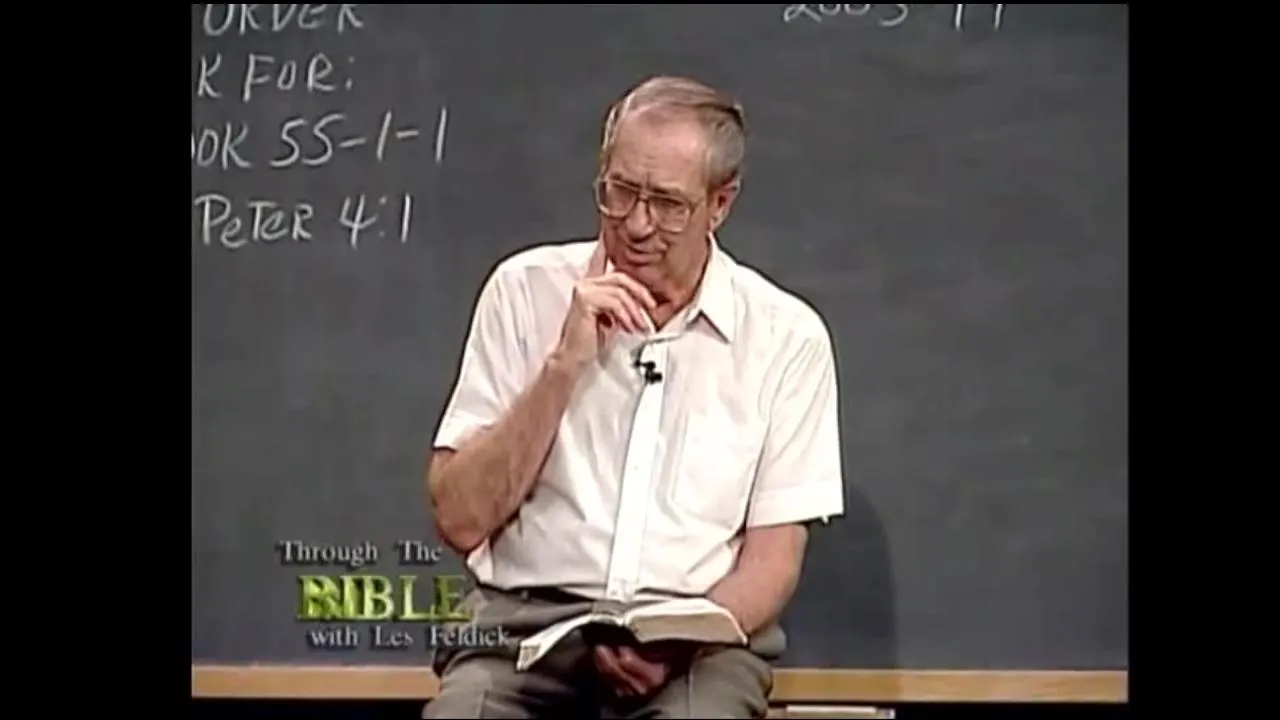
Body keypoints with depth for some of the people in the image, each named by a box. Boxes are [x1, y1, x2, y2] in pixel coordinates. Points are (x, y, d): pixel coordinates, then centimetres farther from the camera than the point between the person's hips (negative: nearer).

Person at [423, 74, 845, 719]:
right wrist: (565, 363, -12)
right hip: (526, 619, 1)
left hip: (701, 637, 0)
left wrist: (679, 645, -16)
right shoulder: (526, 290, 3)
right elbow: (460, 520, -3)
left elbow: (771, 560, 4)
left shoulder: (786, 336, 3)